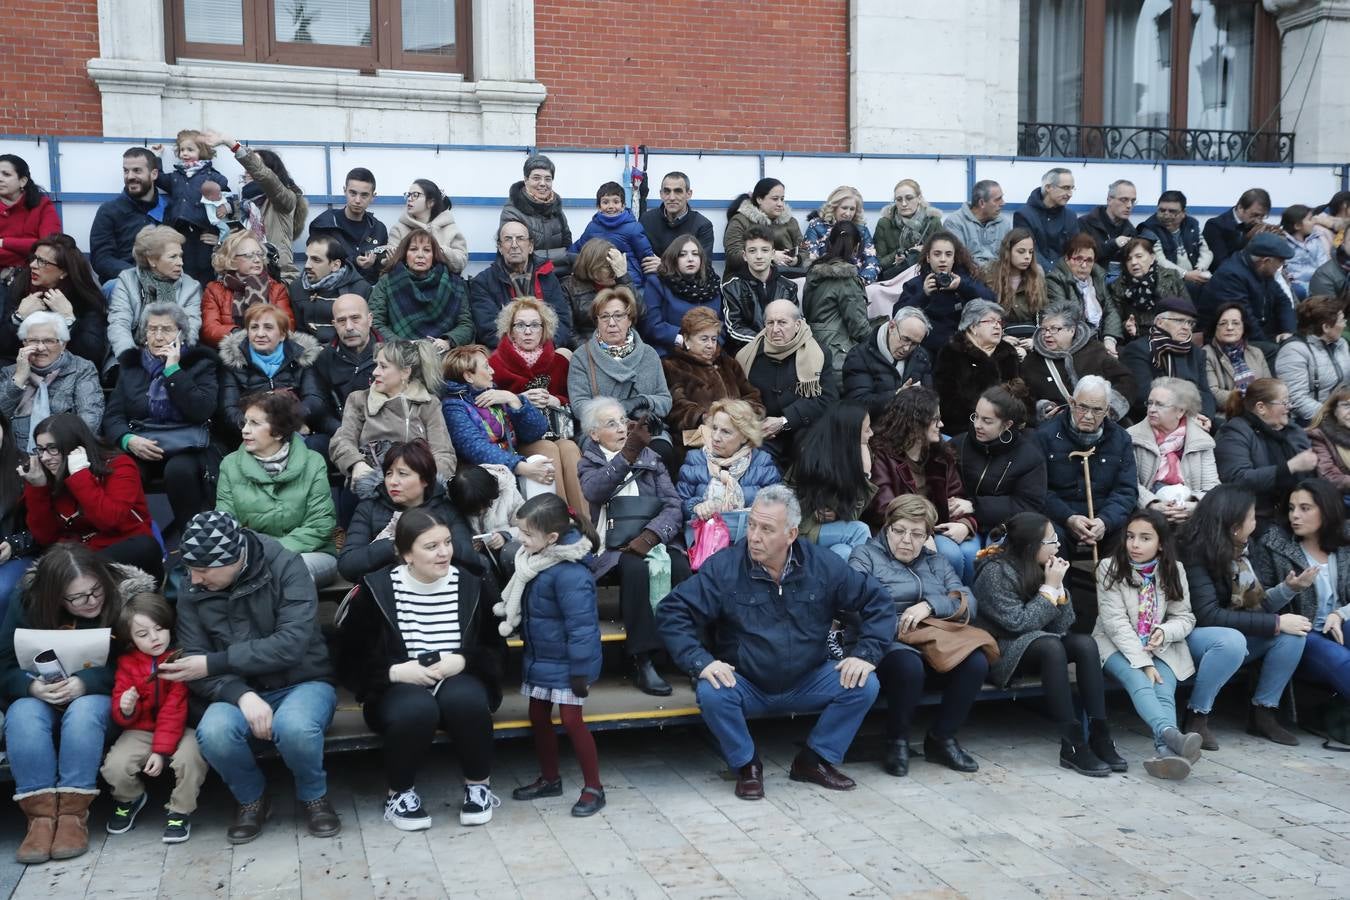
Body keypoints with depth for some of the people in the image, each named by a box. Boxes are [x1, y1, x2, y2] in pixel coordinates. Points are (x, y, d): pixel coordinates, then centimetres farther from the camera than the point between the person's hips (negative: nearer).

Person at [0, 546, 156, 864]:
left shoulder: (127, 597, -15)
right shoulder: (28, 603, -9)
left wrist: (87, 682, -31)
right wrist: (33, 687, -28)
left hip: (97, 698, -2)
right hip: (41, 698, 2)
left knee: (84, 712, -36)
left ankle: (73, 813, -30)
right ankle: (41, 815, -30)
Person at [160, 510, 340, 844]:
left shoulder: (285, 567, -15)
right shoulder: (191, 594, -3)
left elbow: (292, 643, -24)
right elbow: (197, 667, -7)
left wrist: (215, 662, -23)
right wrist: (241, 695, -27)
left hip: (303, 683, -3)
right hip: (239, 693, 3)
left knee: (294, 726, -36)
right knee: (214, 732, -30)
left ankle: (314, 796, -2)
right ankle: (251, 798, 2)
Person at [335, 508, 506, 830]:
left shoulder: (473, 585, -3)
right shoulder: (375, 588, -8)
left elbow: (496, 648, 4)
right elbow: (350, 659, -4)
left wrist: (462, 661, -15)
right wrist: (394, 671, -20)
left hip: (458, 680, 2)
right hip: (397, 688, -1)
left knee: (466, 701, -35)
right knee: (416, 710, -37)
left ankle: (478, 785, -7)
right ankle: (400, 792, -7)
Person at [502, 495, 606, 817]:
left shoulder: (569, 573, -28)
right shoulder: (534, 560, 0)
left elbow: (581, 625, -27)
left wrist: (580, 671, -24)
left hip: (565, 662, -9)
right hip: (540, 658, 9)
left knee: (571, 719, -3)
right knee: (538, 717, 16)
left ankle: (593, 787, 11)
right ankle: (549, 778, 34)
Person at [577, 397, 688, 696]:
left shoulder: (651, 459, 20)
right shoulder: (588, 463, 14)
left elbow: (673, 506, 6)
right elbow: (595, 491, -12)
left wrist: (650, 535, -15)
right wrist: (628, 454, -26)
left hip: (655, 541, 2)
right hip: (613, 549, -2)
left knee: (681, 567, -31)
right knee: (636, 568, -35)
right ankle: (641, 660, -30)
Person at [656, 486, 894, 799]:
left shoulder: (823, 565, -7)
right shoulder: (724, 567, -14)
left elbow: (878, 601, 1)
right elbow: (672, 611, -15)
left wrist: (866, 654, -12)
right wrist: (699, 661, -27)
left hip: (806, 684, 2)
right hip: (745, 686, -2)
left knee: (865, 686, -18)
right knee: (711, 693, -32)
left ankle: (814, 761, 3)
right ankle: (746, 765, -5)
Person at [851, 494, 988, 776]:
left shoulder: (936, 562, 23)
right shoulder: (865, 555, 9)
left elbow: (967, 603, 6)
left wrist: (929, 605, -13)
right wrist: (896, 627, -21)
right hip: (889, 643, -4)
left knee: (976, 662, -26)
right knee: (909, 666, -38)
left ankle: (942, 738, -4)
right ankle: (897, 742, -10)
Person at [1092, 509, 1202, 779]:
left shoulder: (1174, 570, 4)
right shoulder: (1110, 568, -6)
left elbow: (1185, 617, 7)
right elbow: (1116, 623, -13)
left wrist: (1165, 631, -18)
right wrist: (1143, 662, -23)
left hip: (1159, 647, 3)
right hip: (1118, 646, -3)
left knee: (1164, 690, -28)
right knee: (1139, 682, -34)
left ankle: (1164, 751, -53)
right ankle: (1171, 736, -59)